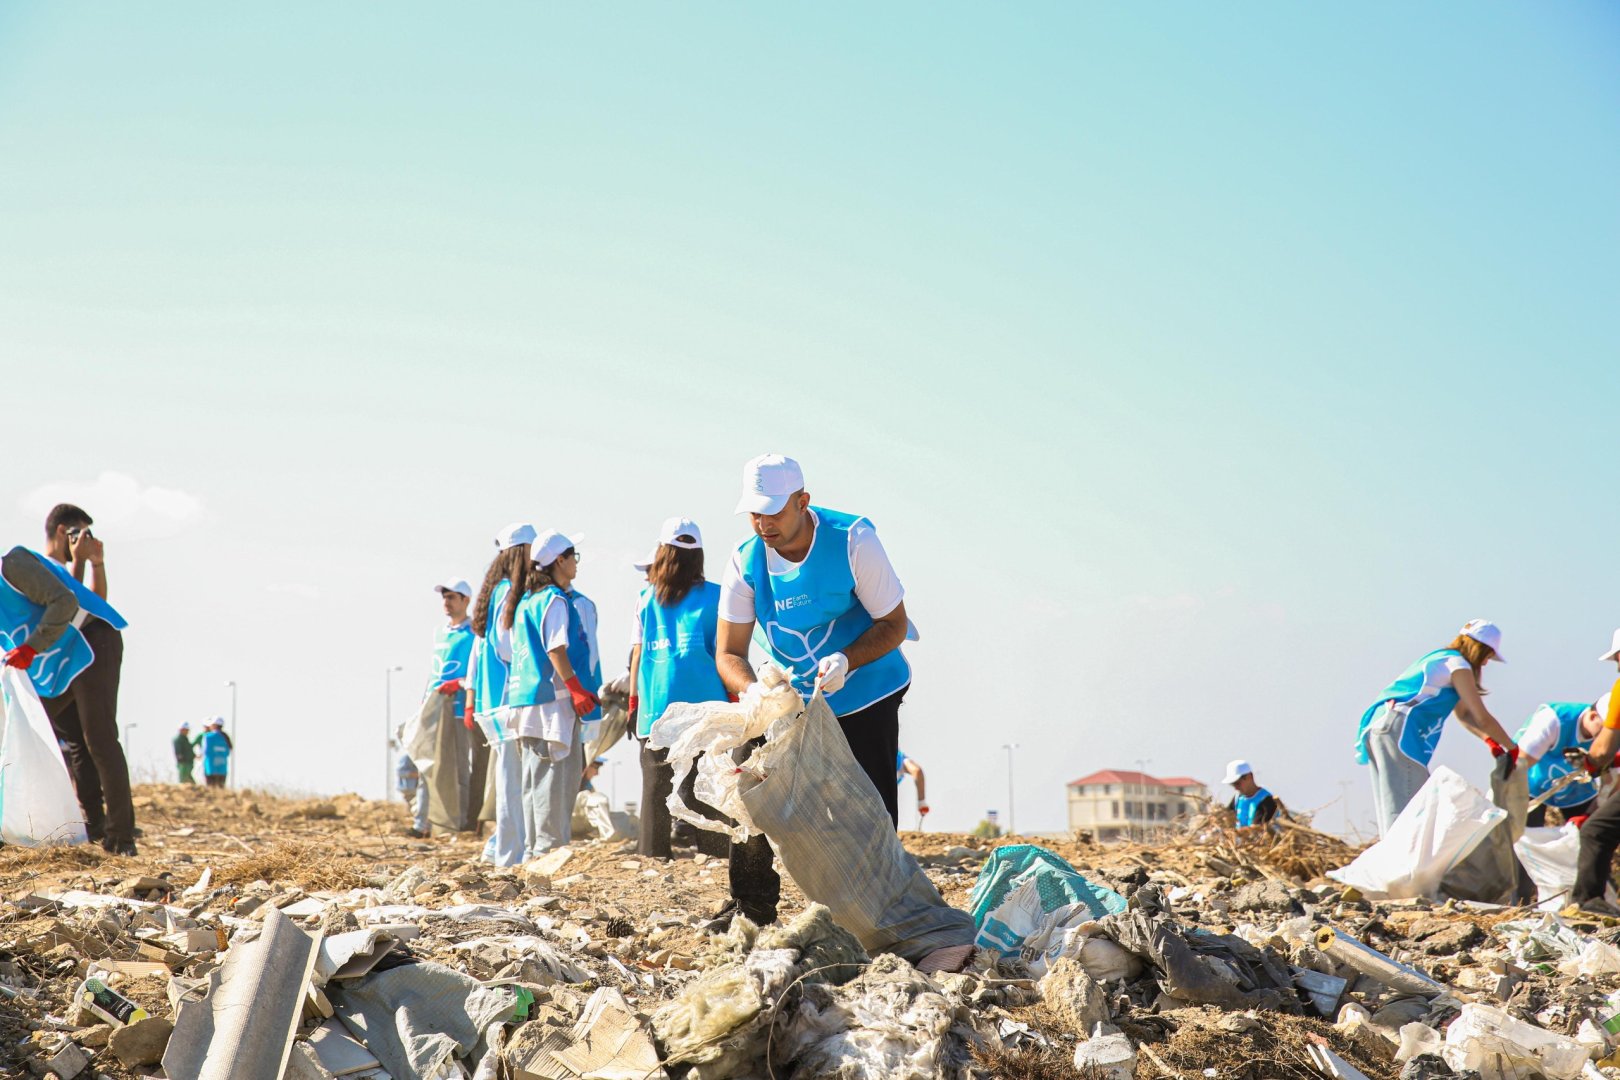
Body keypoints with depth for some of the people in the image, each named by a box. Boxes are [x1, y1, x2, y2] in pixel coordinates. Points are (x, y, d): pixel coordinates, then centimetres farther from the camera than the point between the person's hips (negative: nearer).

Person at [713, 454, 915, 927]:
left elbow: (894, 625, -16)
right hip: (791, 698, 3)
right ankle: (751, 906, 13)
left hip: (865, 697, -3)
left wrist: (846, 661, -34)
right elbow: (728, 653, -13)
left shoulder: (853, 540, -22)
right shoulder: (745, 562, -14)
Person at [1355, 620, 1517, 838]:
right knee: (1407, 805, -12)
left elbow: (1464, 714, 30)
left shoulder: (1438, 659, 26)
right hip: (1399, 729, -9)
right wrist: (1512, 748, 8)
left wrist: (1490, 740, 19)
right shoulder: (1457, 665, -1)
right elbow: (1482, 717, -3)